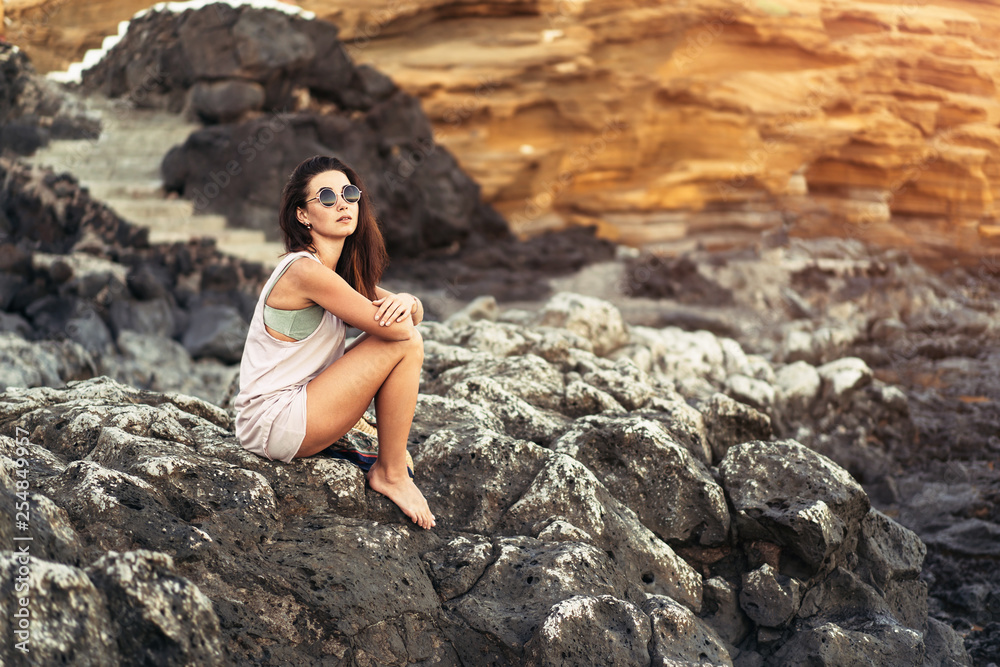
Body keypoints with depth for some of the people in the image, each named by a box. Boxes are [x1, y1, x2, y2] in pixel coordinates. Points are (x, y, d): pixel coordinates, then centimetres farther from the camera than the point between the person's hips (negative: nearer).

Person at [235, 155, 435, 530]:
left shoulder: (342, 270, 9)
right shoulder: (307, 271, -20)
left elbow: (413, 316, 9)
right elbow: (396, 328, -22)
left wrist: (406, 301, -15)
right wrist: (393, 311, 2)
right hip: (272, 425, -9)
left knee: (404, 336, 8)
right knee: (404, 344, -13)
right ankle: (390, 474, 0)